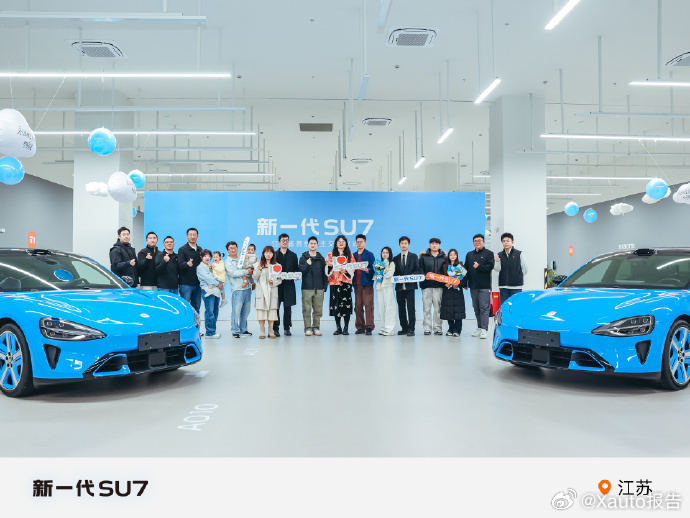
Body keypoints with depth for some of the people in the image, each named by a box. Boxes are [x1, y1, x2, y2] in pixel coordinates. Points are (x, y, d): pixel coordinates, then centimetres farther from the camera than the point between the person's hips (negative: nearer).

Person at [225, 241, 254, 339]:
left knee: (245, 311, 9)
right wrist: (246, 272, -8)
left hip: (247, 288, 6)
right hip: (237, 289, -6)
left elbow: (250, 269, 24)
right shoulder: (228, 262, 1)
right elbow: (233, 273, -13)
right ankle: (236, 332, 0)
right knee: (236, 312, -7)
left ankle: (243, 330, 18)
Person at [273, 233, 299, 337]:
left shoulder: (293, 255, 14)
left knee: (288, 307, 2)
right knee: (276, 307, -2)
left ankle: (287, 328, 10)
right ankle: (275, 329, 5)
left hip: (288, 284, 1)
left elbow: (296, 269, 12)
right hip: (277, 284, -1)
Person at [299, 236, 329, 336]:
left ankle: (316, 328, 12)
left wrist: (325, 286, 7)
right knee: (307, 309, -2)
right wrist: (307, 265, -20)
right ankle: (308, 329, 5)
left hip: (319, 288, 2)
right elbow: (301, 271, -4)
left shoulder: (321, 259, 12)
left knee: (318, 309, 3)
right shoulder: (303, 258, 6)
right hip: (307, 288, -2)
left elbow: (324, 274, 13)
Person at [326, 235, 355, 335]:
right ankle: (338, 328, 8)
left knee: (346, 304, -5)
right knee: (336, 304, -1)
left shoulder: (349, 255, 10)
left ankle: (346, 328, 1)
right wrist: (329, 266, -13)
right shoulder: (331, 254, 12)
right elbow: (326, 269, 9)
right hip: (334, 282, 1)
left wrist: (346, 271, -13)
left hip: (346, 282, -1)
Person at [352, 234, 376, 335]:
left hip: (367, 283, -4)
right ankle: (360, 327, 11)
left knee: (368, 305, -7)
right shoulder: (353, 255, 16)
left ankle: (369, 327, -5)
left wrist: (366, 270, -22)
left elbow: (373, 269, -3)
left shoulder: (369, 254, 4)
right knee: (358, 306, 4)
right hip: (357, 284, 4)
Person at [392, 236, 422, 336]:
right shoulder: (395, 258, 16)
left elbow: (418, 270, 4)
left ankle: (411, 329, -5)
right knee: (401, 307, 5)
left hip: (410, 286, -3)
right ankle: (404, 328, 14)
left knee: (410, 307, -8)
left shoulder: (414, 256, 10)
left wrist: (413, 275, -14)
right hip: (399, 286, 3)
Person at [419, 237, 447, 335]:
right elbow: (420, 269, 5)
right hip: (427, 285, 0)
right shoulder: (423, 256, 10)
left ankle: (438, 328, 7)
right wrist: (424, 276, -12)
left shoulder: (444, 257, 12)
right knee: (427, 307, -1)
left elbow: (447, 270, 12)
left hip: (439, 285, 0)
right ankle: (427, 328, 4)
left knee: (438, 307, 0)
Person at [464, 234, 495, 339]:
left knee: (484, 308, -10)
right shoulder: (469, 254, 18)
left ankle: (484, 330, -11)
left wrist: (479, 266, -20)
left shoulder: (489, 253, 3)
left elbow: (490, 267, -10)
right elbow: (466, 269, 16)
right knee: (476, 308, 9)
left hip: (484, 286, -5)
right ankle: (479, 328, 17)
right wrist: (464, 283, 11)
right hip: (473, 286, 5)